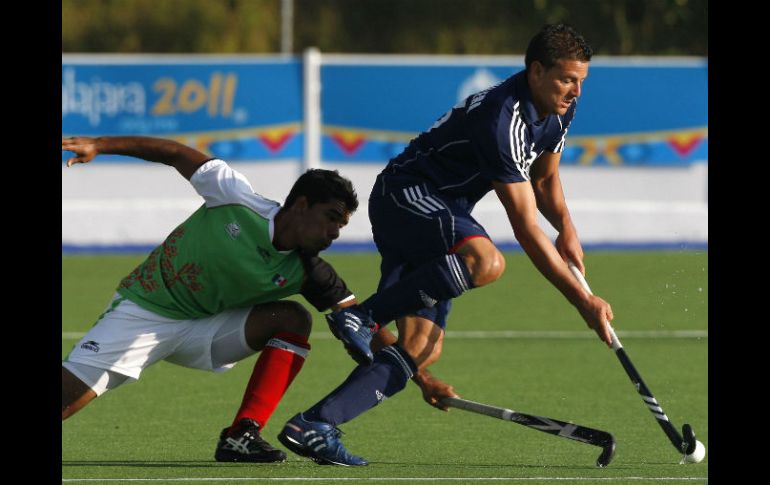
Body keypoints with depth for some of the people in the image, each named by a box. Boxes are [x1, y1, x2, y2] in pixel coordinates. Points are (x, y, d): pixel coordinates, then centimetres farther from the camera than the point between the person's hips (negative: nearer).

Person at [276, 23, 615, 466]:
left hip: (440, 213, 10)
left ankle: (313, 427, -10)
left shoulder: (559, 109, 3)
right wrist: (583, 301, -27)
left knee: (423, 348, -5)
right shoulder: (501, 120, -27)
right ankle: (363, 316, -24)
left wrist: (566, 226, 0)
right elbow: (526, 229, -27)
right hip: (405, 193, -10)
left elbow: (544, 179, 23)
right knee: (486, 260, -39)